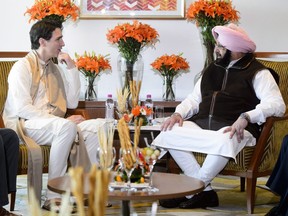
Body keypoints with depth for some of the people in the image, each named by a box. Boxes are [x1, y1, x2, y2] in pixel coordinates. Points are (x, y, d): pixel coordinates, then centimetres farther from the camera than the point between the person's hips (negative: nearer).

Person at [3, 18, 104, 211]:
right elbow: (22, 109, -16)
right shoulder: (23, 66, -4)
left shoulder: (55, 68, 19)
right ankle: (53, 196, -34)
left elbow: (72, 103, 14)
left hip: (55, 124, 7)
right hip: (26, 125, -7)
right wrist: (63, 120, -20)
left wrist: (72, 68, 6)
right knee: (67, 127, -37)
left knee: (100, 125, -16)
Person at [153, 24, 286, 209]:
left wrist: (246, 117, -27)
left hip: (233, 129, -6)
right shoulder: (212, 70, 23)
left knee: (224, 142, -41)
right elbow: (194, 99, 25)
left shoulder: (258, 73, 2)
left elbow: (276, 105, -11)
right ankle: (205, 191, -18)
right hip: (201, 124, 6)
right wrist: (178, 113, 3)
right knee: (169, 134, -21)